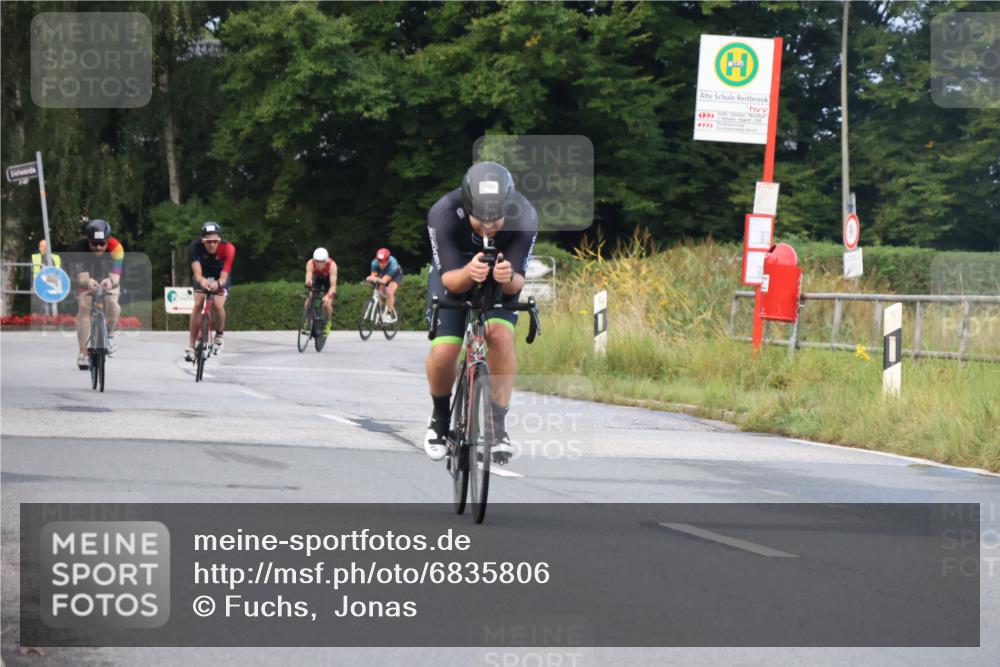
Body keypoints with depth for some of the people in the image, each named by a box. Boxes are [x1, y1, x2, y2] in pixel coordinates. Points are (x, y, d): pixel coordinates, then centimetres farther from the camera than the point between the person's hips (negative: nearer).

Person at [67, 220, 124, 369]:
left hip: (108, 279, 0)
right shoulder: (78, 249, -34)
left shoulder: (115, 248, -34)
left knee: (112, 303, -25)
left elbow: (115, 276, -41)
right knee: (83, 307, -19)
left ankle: (110, 334, 6)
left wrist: (111, 281, -65)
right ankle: (83, 353, -11)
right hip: (87, 279, 0)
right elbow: (82, 277, -40)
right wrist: (87, 282, -64)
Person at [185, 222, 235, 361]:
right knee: (198, 304, -20)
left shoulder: (228, 249, -32)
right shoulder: (195, 246, -30)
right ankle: (191, 347, -14)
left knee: (218, 305, -23)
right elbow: (197, 272, -38)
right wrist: (201, 280, -62)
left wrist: (217, 283, -60)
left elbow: (224, 277, -37)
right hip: (203, 276, 1)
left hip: (221, 278, -1)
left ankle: (219, 334, 9)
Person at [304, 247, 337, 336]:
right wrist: (308, 282, -70)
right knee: (309, 298, -20)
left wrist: (328, 296, -60)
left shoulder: (332, 265, -38)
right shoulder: (310, 264, -34)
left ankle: (328, 323, 6)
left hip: (328, 280, -2)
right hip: (317, 278, 2)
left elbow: (333, 285, -43)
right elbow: (308, 278, -46)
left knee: (327, 303, -19)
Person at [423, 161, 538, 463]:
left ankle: (498, 424, -15)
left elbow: (517, 283, -26)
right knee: (443, 352, -19)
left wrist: (508, 278, -51)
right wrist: (469, 273, -54)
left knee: (500, 334, -28)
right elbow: (449, 280, -31)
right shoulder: (443, 214, -34)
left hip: (502, 279, 0)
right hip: (454, 274, 0)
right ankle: (440, 419, 11)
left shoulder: (524, 218, -31)